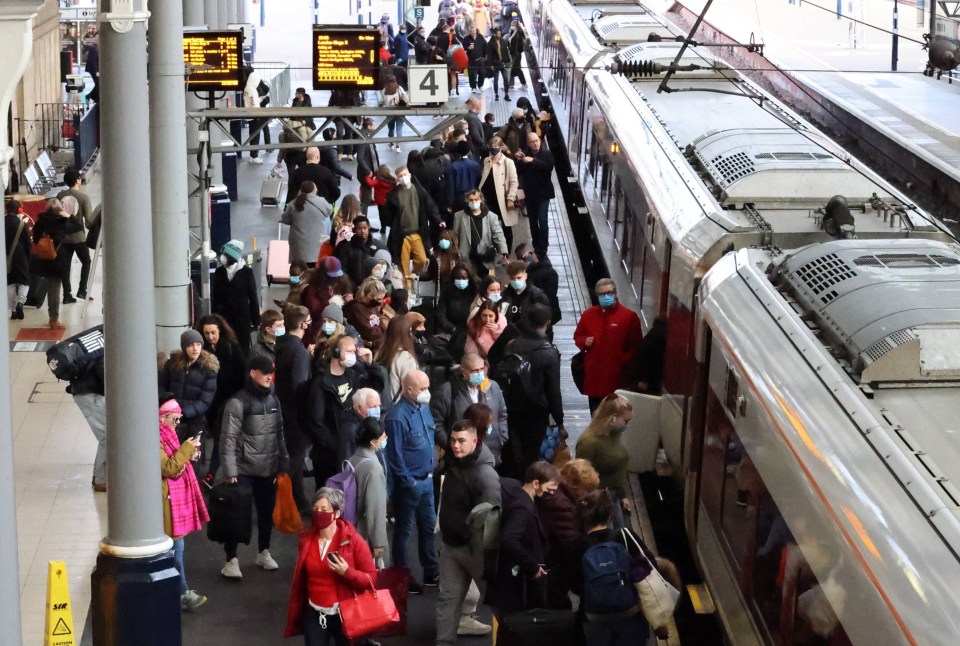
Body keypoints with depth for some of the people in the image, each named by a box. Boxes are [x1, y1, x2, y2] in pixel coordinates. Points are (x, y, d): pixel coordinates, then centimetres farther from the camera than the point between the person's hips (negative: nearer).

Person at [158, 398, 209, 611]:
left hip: (175, 499, 10)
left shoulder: (165, 436, 12)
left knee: (175, 547, 15)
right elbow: (168, 468, -24)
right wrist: (186, 448, -19)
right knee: (176, 547, -3)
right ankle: (182, 594, 4)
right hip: (167, 500, -10)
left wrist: (189, 455, 5)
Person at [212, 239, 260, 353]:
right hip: (224, 317, 2)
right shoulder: (219, 272, 1)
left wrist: (256, 320, -4)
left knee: (243, 348, 2)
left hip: (242, 317, -2)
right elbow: (215, 296, 6)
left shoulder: (247, 272, -8)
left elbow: (253, 297, -4)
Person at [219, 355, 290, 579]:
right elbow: (228, 438, -14)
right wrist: (230, 471, -17)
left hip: (268, 469, 6)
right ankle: (231, 560, 4)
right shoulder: (238, 402, -12)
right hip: (243, 469, -6)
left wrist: (283, 465, 10)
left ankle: (263, 552, 30)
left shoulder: (273, 400, 8)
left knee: (267, 511, 12)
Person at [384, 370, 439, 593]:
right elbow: (395, 455, -20)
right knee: (403, 530, 6)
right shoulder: (398, 417, -22)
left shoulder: (423, 408, 3)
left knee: (428, 525, 17)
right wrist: (409, 483, -16)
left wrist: (432, 467, 14)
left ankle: (431, 572, 30)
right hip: (409, 483, -8)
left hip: (426, 480, 8)